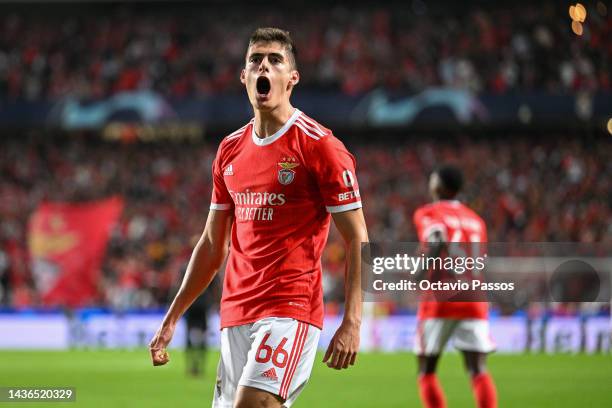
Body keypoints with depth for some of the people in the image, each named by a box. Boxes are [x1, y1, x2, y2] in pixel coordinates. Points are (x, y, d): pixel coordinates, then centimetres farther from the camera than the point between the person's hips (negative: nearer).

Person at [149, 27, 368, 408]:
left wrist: (352, 324, -17)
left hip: (290, 310, -7)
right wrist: (171, 319, 18)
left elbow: (358, 240, -7)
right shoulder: (230, 151, 15)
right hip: (235, 315, 7)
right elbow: (212, 245, 22)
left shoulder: (320, 146, -5)